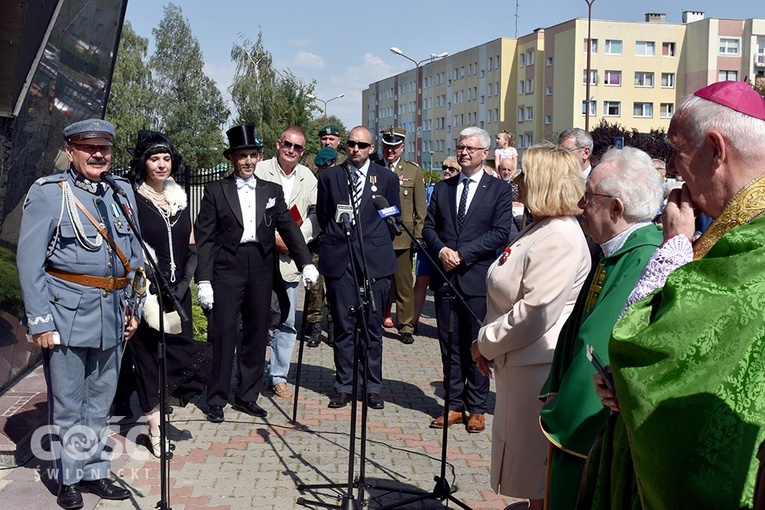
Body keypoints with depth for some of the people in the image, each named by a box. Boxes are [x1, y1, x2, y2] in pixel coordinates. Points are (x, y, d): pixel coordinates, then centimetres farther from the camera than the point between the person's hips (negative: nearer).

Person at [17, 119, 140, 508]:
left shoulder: (122, 193, 8)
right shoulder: (48, 193, -6)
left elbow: (134, 257, 14)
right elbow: (29, 262, -9)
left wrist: (132, 308, 12)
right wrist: (40, 320, -12)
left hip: (112, 314, 5)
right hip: (67, 314, -5)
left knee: (100, 399, 15)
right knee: (67, 403, 6)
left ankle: (94, 472, 28)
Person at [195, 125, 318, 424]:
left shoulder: (272, 191, 12)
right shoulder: (216, 191, 3)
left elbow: (289, 228, 7)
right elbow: (204, 238, 0)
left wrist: (306, 263, -7)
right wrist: (204, 281, -7)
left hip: (261, 267, 3)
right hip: (227, 267, -3)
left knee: (257, 333, 8)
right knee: (224, 332, -3)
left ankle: (247, 397, 20)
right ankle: (217, 400, 9)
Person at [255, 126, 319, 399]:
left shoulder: (308, 178, 10)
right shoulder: (259, 171, -2)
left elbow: (316, 213, 6)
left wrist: (298, 238, -9)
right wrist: (273, 237, -13)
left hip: (289, 261, 3)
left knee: (287, 322, 7)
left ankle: (278, 376, 19)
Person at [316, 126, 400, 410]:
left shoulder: (386, 178, 7)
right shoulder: (329, 176, 8)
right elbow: (322, 216, 15)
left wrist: (378, 245, 8)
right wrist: (336, 241, 12)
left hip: (375, 261, 0)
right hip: (340, 261, 1)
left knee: (373, 328, 5)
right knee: (343, 327, 4)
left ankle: (372, 388, 14)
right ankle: (344, 386, 12)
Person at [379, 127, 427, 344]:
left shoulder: (414, 171, 8)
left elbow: (420, 208, 8)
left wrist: (419, 236, 1)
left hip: (402, 237, 0)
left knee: (404, 285, 3)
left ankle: (406, 327, 14)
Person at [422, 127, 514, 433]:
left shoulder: (499, 190, 1)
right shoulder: (442, 188, 13)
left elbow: (500, 233, -8)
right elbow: (429, 227, 11)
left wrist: (462, 253, -14)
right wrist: (441, 251, -9)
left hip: (478, 279, -4)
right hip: (445, 278, 4)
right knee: (449, 347, 9)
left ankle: (477, 409, 15)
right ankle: (454, 406, 20)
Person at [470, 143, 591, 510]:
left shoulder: (559, 239, -20)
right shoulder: (541, 229, 14)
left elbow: (534, 313, -25)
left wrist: (485, 343, -12)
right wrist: (489, 345, 10)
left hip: (538, 368, -10)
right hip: (521, 364, 10)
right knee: (532, 477, 21)